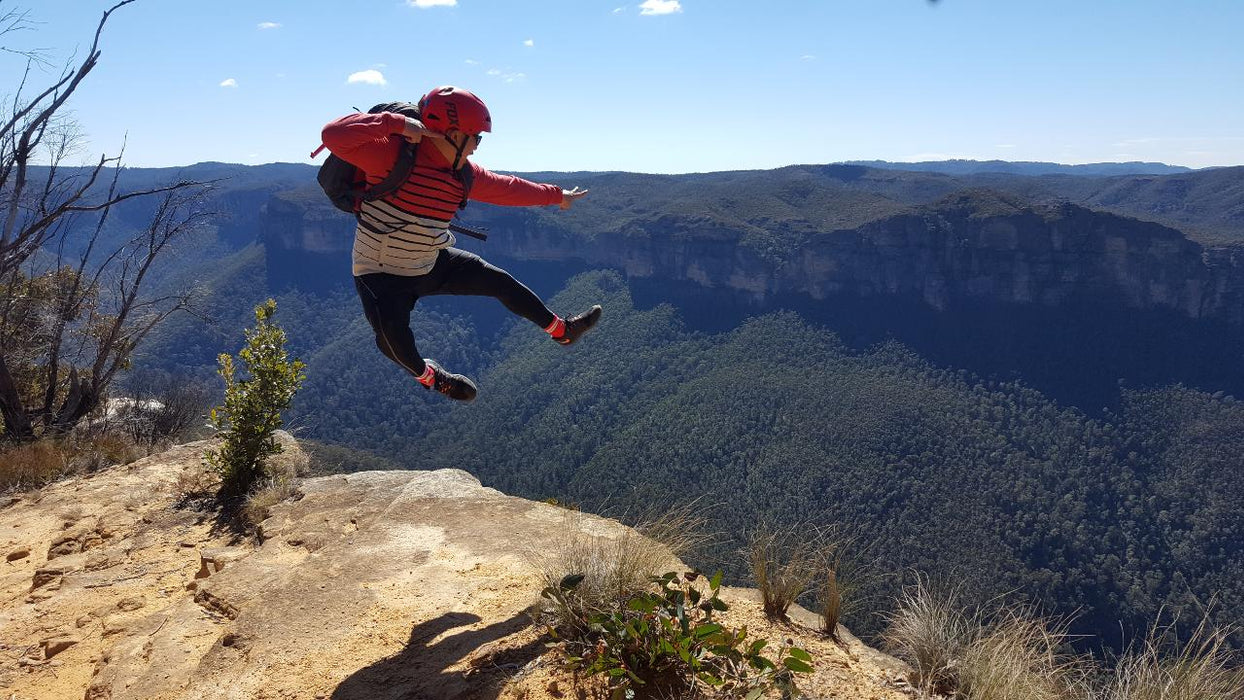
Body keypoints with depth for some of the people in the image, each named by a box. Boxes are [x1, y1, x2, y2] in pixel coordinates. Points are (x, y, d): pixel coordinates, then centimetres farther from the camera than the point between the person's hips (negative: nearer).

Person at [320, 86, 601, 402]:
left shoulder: (463, 174, -5)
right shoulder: (393, 154, -25)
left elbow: (508, 188, 11)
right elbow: (334, 135, -37)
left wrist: (556, 195, 21)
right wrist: (396, 123, -42)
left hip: (431, 264, 6)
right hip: (381, 274, -6)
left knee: (501, 281, 7)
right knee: (393, 341, -27)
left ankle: (562, 329, 27)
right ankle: (427, 374, 10)